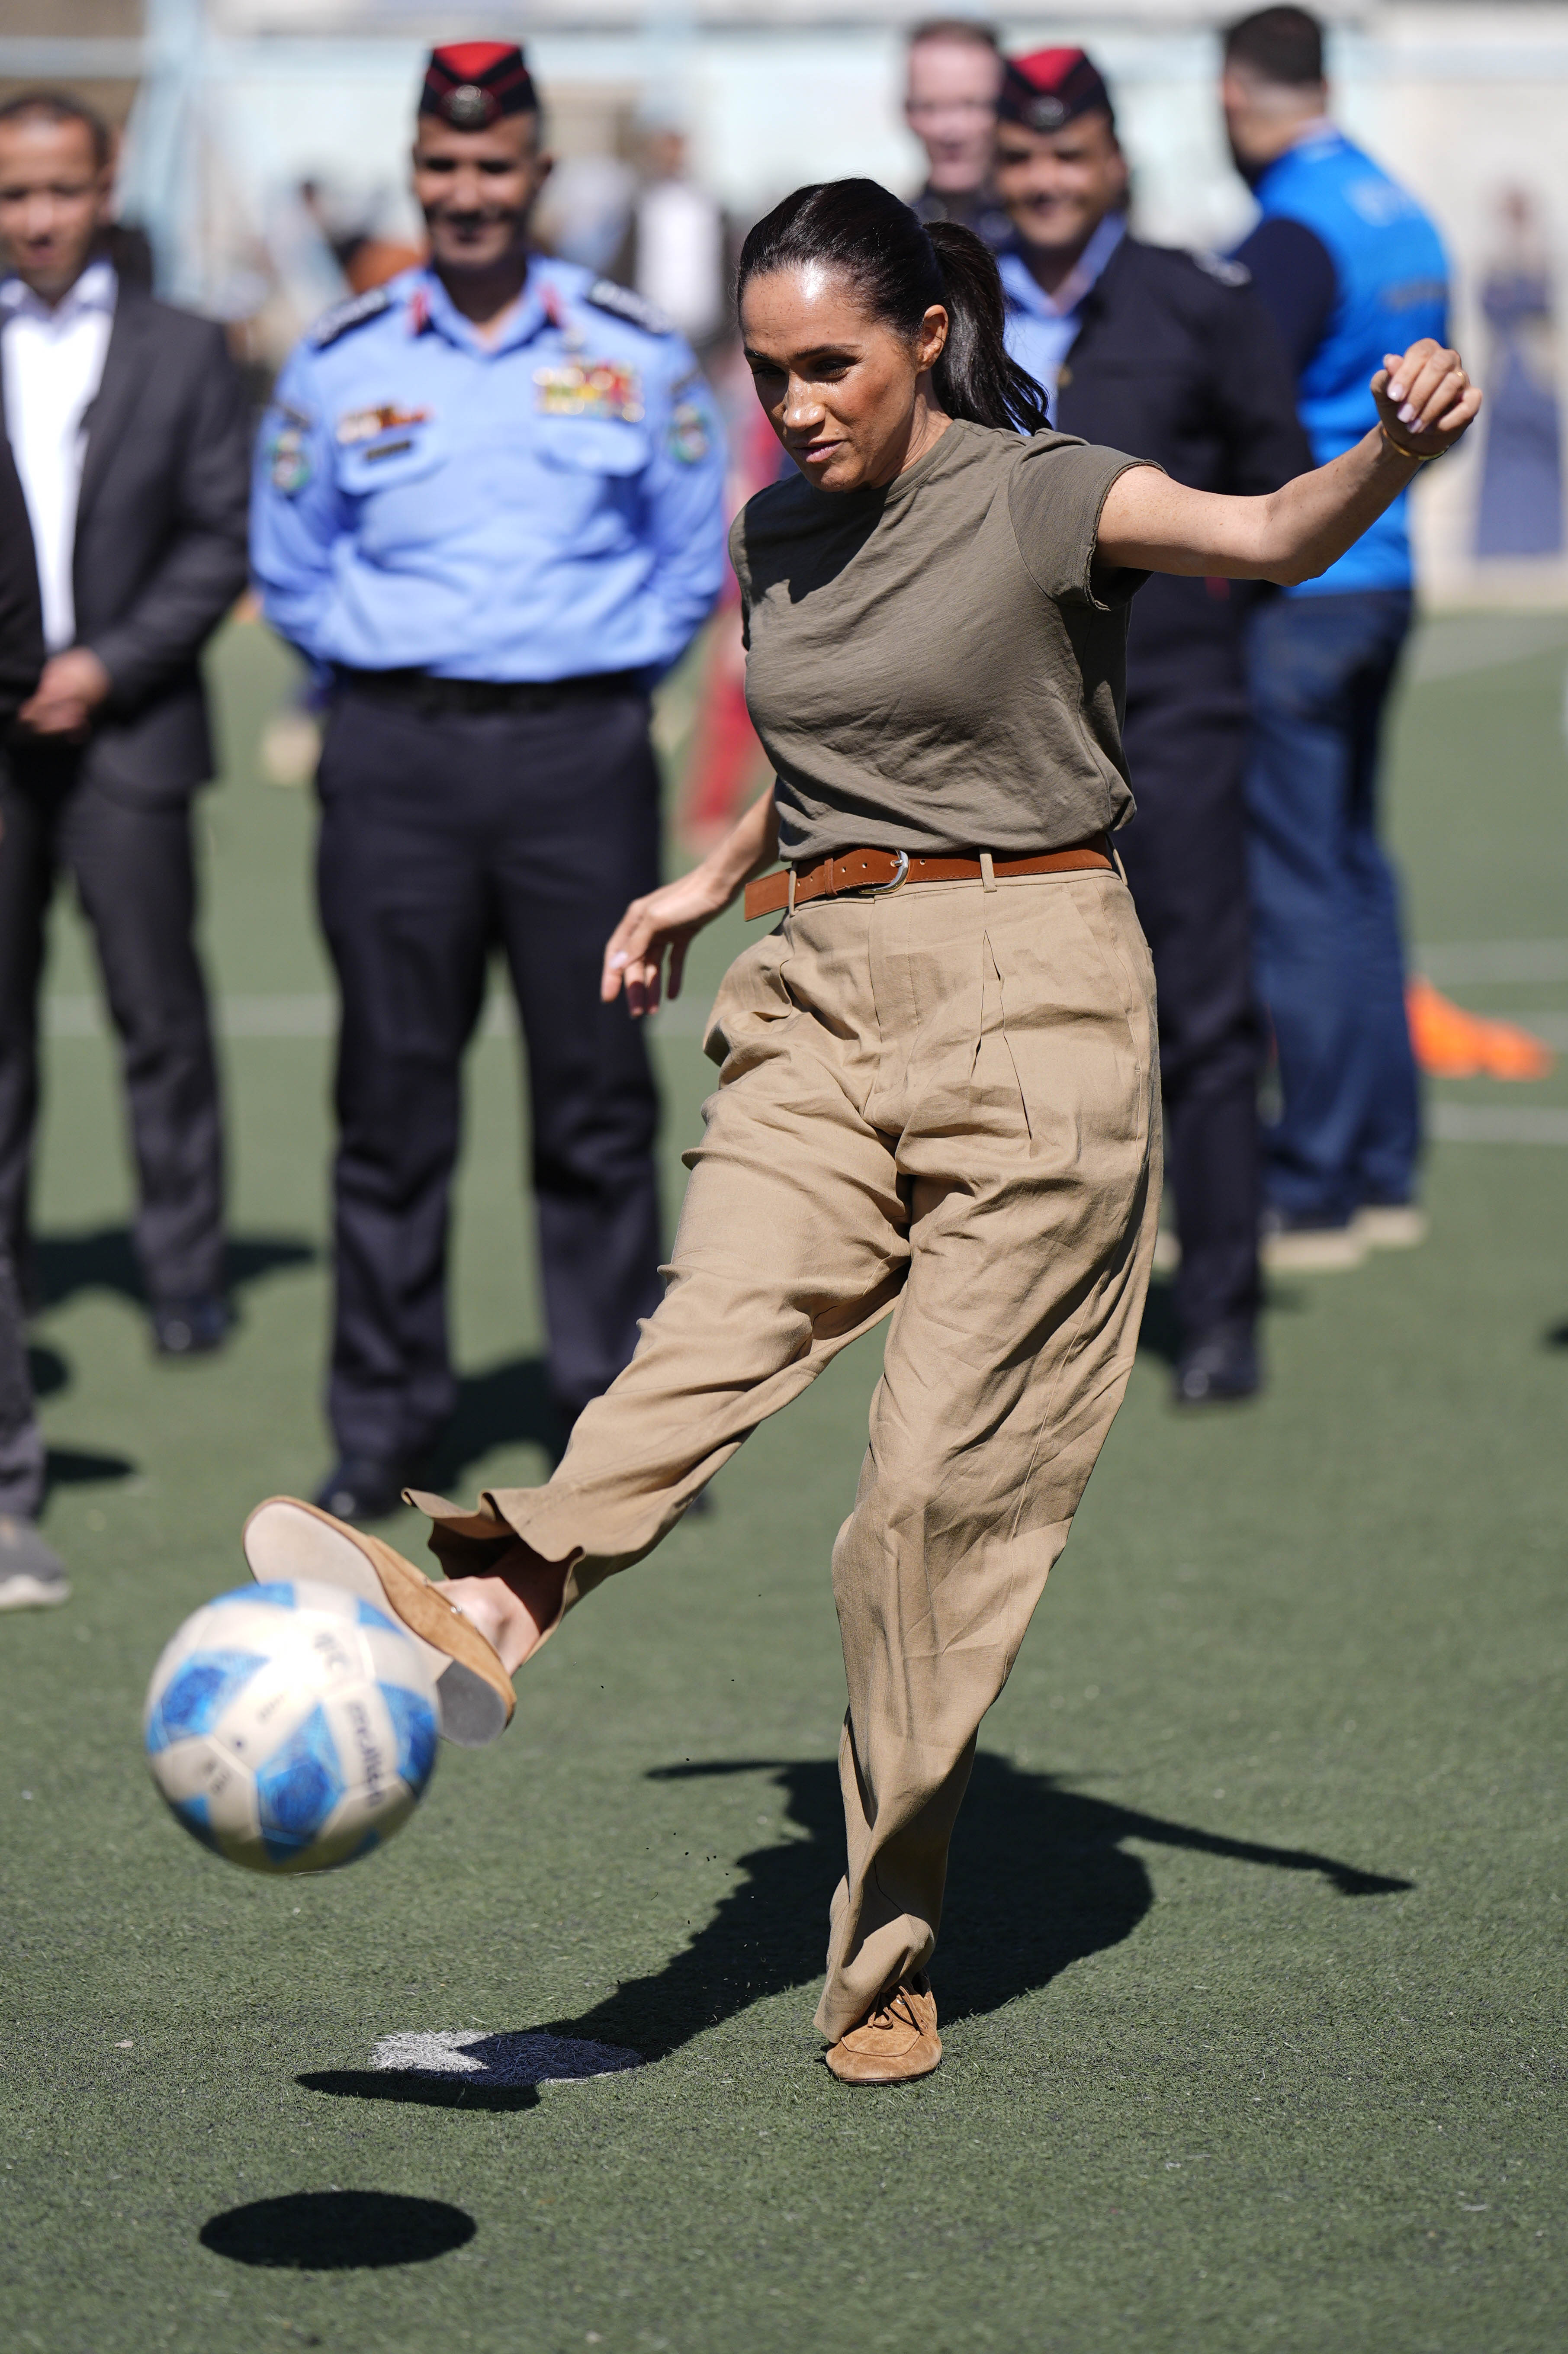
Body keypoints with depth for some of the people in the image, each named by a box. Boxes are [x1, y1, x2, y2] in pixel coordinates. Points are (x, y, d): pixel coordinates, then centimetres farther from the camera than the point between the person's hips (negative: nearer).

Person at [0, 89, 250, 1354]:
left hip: (125, 726, -1)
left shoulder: (186, 351, 6)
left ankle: (188, 1276, 4)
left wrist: (111, 664, -8)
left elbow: (224, 538, 2)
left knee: (162, 1015, -1)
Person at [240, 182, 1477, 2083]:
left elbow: (1272, 537, -26)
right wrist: (713, 881, 27)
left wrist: (1392, 452, -44)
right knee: (723, 1316, -23)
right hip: (820, 997, 5)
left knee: (946, 1473, -8)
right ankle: (491, 1609, -51)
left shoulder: (1043, 501, -7)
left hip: (1027, 995, -5)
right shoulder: (772, 540, 13)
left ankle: (885, 1948, 1)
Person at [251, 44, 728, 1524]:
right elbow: (289, 568, 16)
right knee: (392, 1096, 1)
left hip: (580, 748, 0)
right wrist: (386, 662, 8)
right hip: (396, 755, 0)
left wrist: (608, 667, 5)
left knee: (596, 1093, 1)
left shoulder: (635, 358, 7)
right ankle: (381, 1424, 9)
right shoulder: (340, 365, 7)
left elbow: (690, 558, 14)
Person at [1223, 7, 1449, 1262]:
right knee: (1354, 866, 15)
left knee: (1295, 889, -5)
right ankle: (1384, 1171, 19)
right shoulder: (1405, 218, 12)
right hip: (1380, 580, 9)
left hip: (1287, 594, -9)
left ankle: (1314, 1193, -2)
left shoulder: (1293, 239, -16)